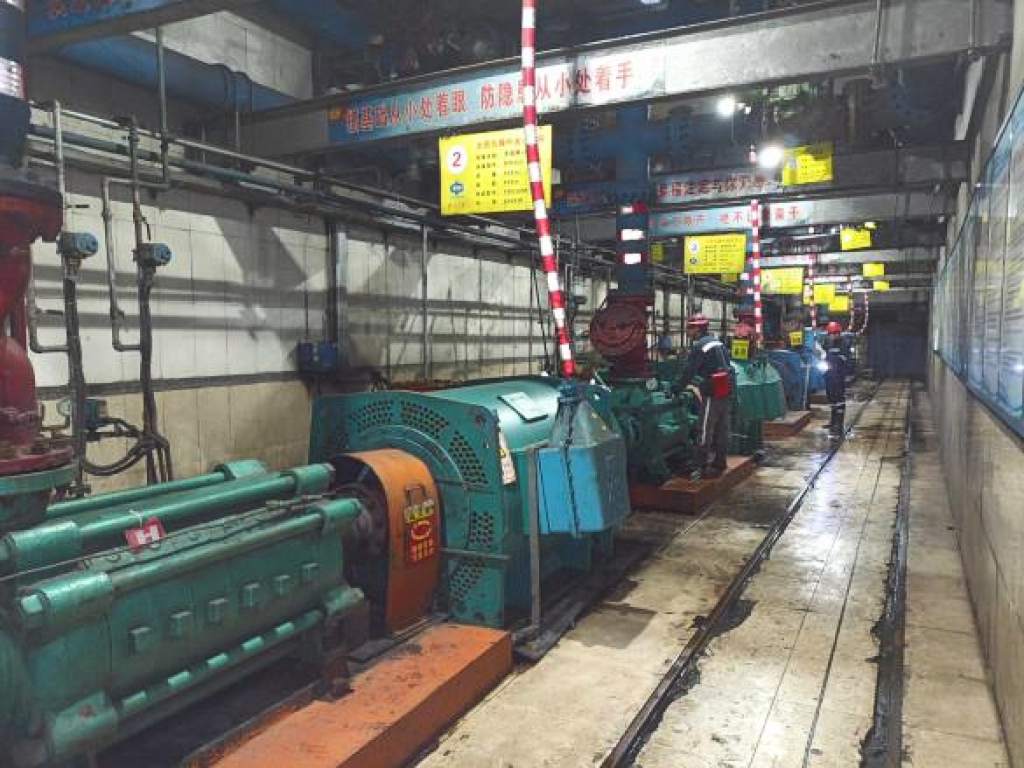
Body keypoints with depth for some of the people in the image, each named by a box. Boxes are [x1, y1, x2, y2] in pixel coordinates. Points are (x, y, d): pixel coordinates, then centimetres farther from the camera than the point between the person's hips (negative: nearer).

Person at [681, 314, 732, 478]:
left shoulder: (699, 346, -12)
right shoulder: (717, 342, 15)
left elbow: (689, 370, -14)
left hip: (712, 393, -9)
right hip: (726, 391, 9)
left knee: (706, 431, -4)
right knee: (722, 430, 15)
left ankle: (702, 466, -1)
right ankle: (719, 463, 24)